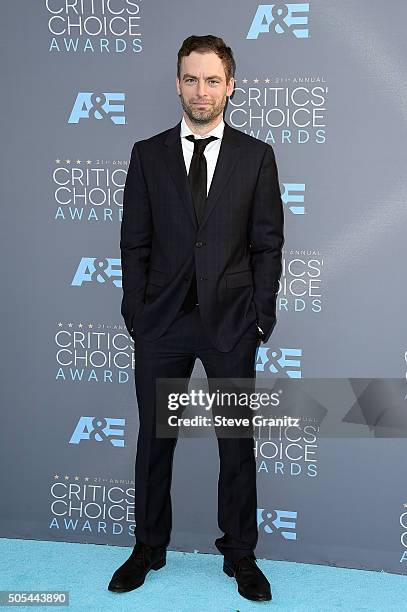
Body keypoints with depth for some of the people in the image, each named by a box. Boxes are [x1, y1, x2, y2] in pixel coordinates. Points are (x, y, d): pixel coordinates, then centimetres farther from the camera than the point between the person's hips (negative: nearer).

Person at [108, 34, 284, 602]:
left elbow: (268, 244, 2)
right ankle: (149, 548, 27)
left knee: (238, 443, 8)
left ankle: (240, 554, 24)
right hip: (162, 322, 1)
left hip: (231, 322, 0)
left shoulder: (256, 156, 2)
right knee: (154, 439, 10)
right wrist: (137, 312, -3)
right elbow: (134, 242, 4)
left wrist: (260, 317, -4)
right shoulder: (148, 154, 4)